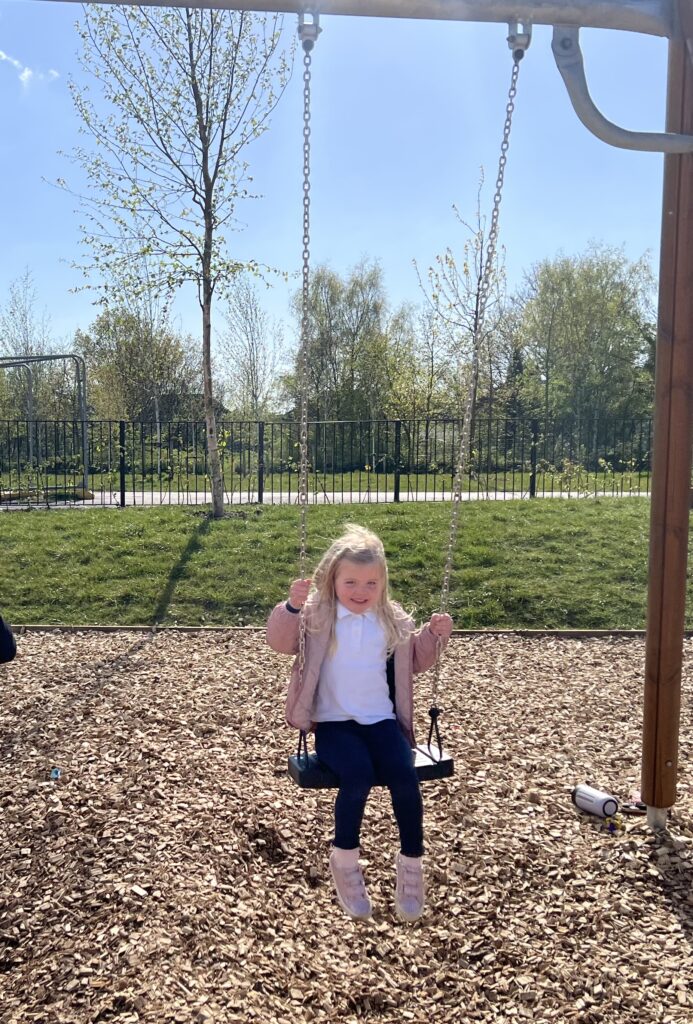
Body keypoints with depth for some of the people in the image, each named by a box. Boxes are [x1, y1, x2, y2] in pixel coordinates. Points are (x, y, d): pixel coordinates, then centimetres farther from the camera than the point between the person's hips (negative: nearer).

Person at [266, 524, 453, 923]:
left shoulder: (393, 620, 7)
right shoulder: (317, 615, -3)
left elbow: (414, 661, 20)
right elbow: (281, 641, -15)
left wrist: (433, 636, 2)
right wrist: (292, 606, -31)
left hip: (382, 719, 3)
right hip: (334, 723, -3)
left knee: (405, 777, -22)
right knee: (359, 774, -29)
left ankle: (412, 862, 3)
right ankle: (345, 859, -3)